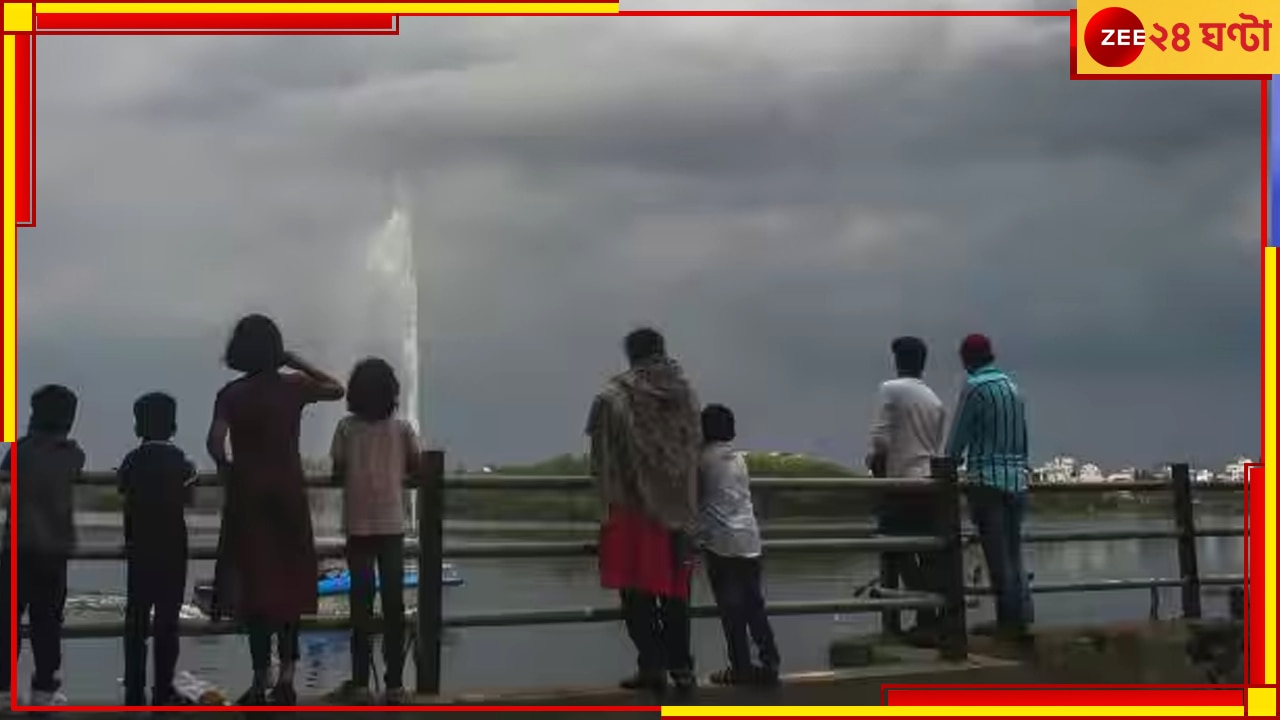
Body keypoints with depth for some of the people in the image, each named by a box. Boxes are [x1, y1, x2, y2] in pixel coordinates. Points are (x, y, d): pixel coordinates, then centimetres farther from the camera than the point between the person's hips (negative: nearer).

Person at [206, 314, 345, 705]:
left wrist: (228, 468, 1)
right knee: (288, 585, 9)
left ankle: (262, 681, 1)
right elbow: (337, 389, 18)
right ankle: (286, 679, 10)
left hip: (249, 495, -2)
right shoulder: (293, 387, 1)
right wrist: (298, 362, 15)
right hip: (288, 493, 2)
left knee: (256, 586, 1)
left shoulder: (232, 394, -4)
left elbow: (215, 442, -17)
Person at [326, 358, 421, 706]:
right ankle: (395, 685, 3)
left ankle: (360, 684, 5)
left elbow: (337, 473, -1)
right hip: (392, 524, 0)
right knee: (393, 602, 2)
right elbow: (415, 468, 6)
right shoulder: (402, 428, 1)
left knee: (361, 603, 3)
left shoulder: (346, 428, -1)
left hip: (358, 525, 0)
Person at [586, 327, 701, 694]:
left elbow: (601, 457, -5)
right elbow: (696, 450, 7)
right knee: (675, 590, 11)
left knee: (638, 591, 3)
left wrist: (608, 495, 8)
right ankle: (681, 667, 11)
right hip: (680, 509, 4)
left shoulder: (615, 397, -6)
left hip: (633, 506, -4)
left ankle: (651, 666, 1)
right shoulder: (686, 395, 6)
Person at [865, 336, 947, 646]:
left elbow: (881, 439, -12)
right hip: (930, 482, 6)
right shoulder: (935, 400, 13)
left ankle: (926, 620, -9)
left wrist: (874, 462, 5)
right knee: (929, 555, 8)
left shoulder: (890, 389, -5)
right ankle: (937, 618, 7)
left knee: (899, 553, -2)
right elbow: (939, 447, 11)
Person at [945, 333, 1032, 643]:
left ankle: (1008, 622, -3)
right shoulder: (1013, 387, 13)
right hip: (1016, 481, 6)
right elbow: (1022, 437, 15)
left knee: (997, 556, -4)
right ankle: (1022, 618, 7)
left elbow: (958, 438, -6)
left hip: (986, 481, -6)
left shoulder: (975, 387, -7)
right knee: (1014, 555, 9)